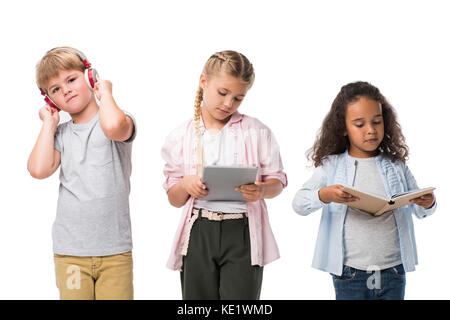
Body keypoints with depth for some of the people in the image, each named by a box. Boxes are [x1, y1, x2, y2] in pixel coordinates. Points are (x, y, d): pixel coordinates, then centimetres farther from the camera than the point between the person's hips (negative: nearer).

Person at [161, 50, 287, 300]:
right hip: (199, 234, 2)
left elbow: (277, 181, 6)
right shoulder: (181, 137, 6)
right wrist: (186, 185, -13)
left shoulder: (256, 132, 3)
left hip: (242, 234, -2)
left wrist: (261, 190, -16)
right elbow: (174, 199, 10)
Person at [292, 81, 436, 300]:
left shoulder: (396, 166, 7)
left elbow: (419, 211, 9)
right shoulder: (331, 166, 1)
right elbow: (299, 204, -7)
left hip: (393, 273, 2)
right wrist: (323, 196, -27)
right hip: (349, 275, -2)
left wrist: (428, 203, -14)